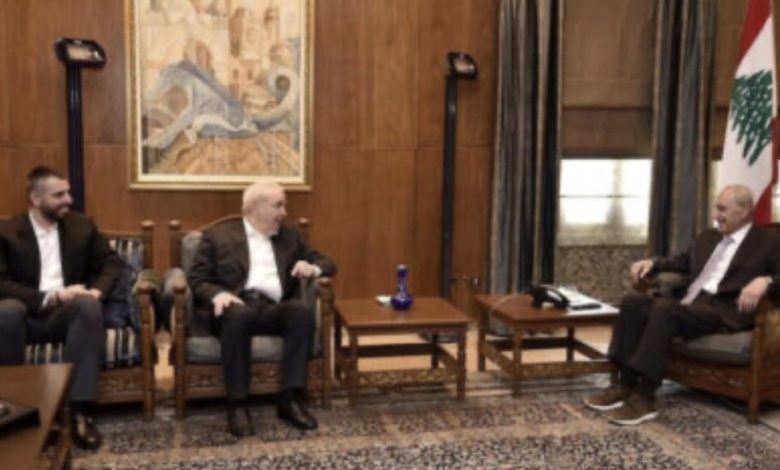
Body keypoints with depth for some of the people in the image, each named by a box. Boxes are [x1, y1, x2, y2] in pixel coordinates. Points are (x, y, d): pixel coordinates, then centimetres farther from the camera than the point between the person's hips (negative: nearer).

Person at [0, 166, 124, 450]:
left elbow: (112, 262, 11)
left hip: (66, 314, 2)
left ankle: (78, 411, -36)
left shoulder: (82, 226, 12)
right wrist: (49, 297, -20)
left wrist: (96, 291, -10)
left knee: (89, 306, -34)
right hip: (27, 315, -1)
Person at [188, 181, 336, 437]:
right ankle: (237, 404, -29)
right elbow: (196, 278, 5)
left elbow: (326, 262, 22)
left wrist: (313, 268, -3)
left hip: (274, 309, 3)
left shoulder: (289, 236, 21)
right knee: (238, 315, -38)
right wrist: (218, 294, -17)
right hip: (237, 306, -3)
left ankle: (291, 398, -27)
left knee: (303, 309, -30)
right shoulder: (217, 235, 11)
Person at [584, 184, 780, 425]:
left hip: (724, 312, -8)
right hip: (690, 304, 8)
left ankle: (644, 397, -33)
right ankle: (625, 383, -18)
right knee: (632, 301, -15)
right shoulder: (709, 237, 25)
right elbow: (683, 262, 37)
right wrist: (652, 263, 18)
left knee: (664, 308, -34)